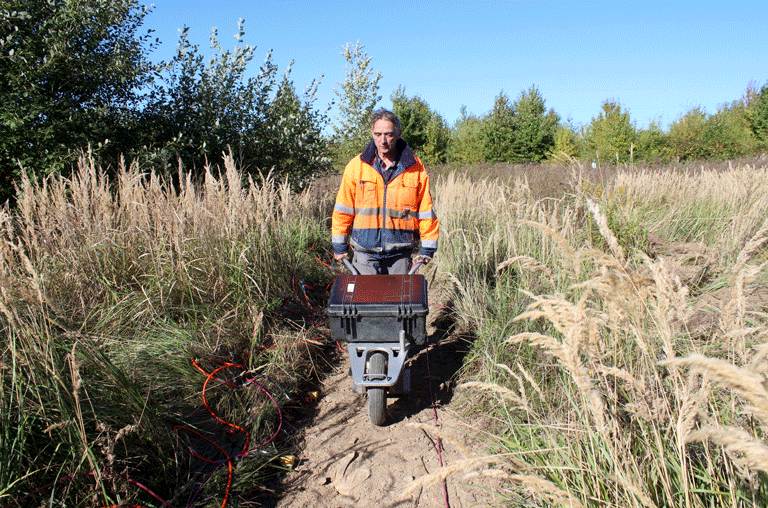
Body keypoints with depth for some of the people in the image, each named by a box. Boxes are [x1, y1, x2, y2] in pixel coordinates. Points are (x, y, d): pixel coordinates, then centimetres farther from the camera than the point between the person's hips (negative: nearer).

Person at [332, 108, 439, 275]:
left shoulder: (415, 168, 2)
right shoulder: (356, 166, 2)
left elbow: (426, 211, 7)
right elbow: (343, 210, 8)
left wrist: (427, 248, 8)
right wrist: (339, 246, 9)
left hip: (400, 253, 0)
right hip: (365, 251, 0)